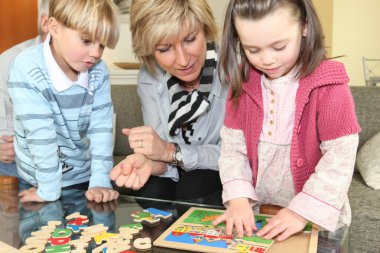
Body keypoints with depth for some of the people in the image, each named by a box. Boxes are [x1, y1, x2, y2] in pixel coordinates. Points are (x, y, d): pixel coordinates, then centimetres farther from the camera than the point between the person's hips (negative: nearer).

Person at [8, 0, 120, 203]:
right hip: (39, 177, -2)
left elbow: (101, 126, -10)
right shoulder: (27, 70, -21)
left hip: (85, 175, 2)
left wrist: (100, 181, -16)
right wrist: (48, 190, -21)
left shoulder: (99, 71, -8)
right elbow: (40, 134, -23)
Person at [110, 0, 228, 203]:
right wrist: (150, 162, -34)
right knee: (149, 190, -26)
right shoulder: (149, 78, -11)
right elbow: (162, 152, -11)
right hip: (181, 174, 3)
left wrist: (172, 151, -28)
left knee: (193, 188, -31)